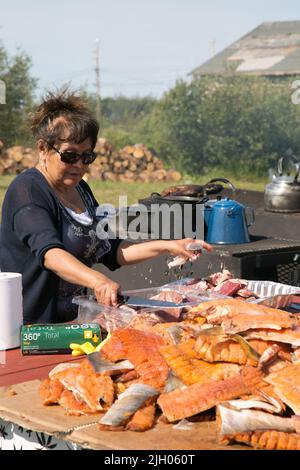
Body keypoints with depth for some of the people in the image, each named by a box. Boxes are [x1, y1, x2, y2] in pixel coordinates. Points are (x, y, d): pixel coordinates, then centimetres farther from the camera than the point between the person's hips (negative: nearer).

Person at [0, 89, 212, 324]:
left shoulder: (80, 190, 15)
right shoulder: (27, 190, -11)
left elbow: (112, 252, 16)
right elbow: (49, 252, -26)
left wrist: (168, 247, 6)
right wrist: (98, 280, -41)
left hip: (71, 321, 8)